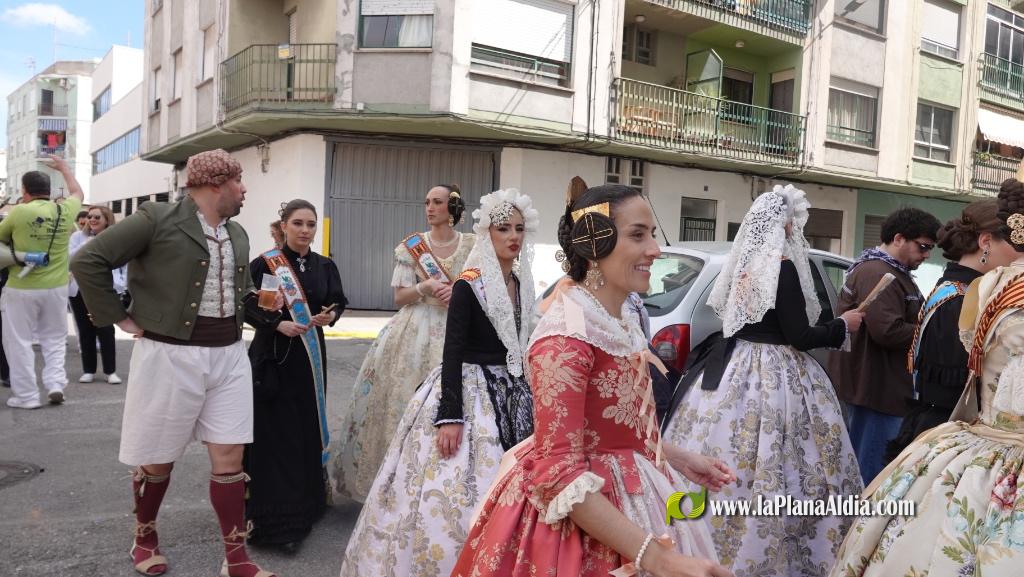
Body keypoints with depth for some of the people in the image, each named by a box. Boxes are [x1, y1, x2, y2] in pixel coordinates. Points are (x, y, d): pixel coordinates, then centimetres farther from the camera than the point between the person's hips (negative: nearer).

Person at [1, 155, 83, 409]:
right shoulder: (65, 210, -1)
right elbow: (78, 192, 21)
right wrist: (64, 167, 34)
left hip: (21, 289, -4)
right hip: (56, 287, 4)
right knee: (55, 339, 18)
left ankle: (26, 396, 10)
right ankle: (55, 384, 7)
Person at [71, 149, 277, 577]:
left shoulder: (237, 233, 11)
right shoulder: (157, 219, -10)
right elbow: (88, 261, -11)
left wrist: (259, 301, 10)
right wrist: (121, 318, -9)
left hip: (228, 354, 5)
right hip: (170, 354, -5)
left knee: (229, 457, 4)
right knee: (158, 458, 11)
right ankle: (144, 538, 36)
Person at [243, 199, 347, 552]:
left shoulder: (324, 266, 5)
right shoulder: (264, 264, -7)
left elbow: (339, 301, 13)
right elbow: (245, 305, -8)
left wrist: (330, 316, -8)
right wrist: (277, 324, -20)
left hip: (311, 357, 4)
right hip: (273, 357, -4)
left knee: (309, 429, 10)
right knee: (275, 434, -3)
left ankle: (307, 503, 27)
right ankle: (274, 517, 6)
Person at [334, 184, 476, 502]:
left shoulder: (473, 245, 5)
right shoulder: (412, 246, 5)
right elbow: (400, 297, 3)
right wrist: (423, 289, -15)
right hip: (417, 330, 0)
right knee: (407, 399, -3)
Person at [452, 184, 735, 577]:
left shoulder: (622, 320, 2)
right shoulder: (566, 338, -26)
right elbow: (560, 474, -29)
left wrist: (681, 459, 16)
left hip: (631, 497, 9)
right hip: (579, 518, -8)